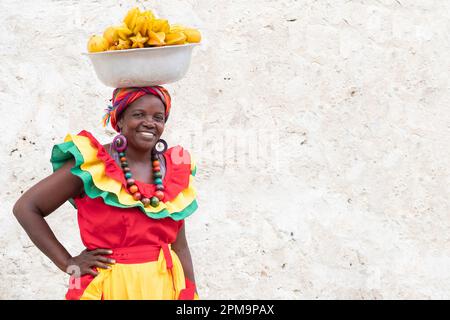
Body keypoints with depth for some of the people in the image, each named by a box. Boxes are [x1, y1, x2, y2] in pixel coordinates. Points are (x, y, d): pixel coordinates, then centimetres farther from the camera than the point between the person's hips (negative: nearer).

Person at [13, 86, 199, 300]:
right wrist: (69, 264, -10)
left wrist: (191, 296, 5)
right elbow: (26, 208, -7)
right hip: (108, 288, -4)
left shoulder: (175, 171, 4)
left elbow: (179, 246, 10)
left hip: (163, 287, 4)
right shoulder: (92, 165, -10)